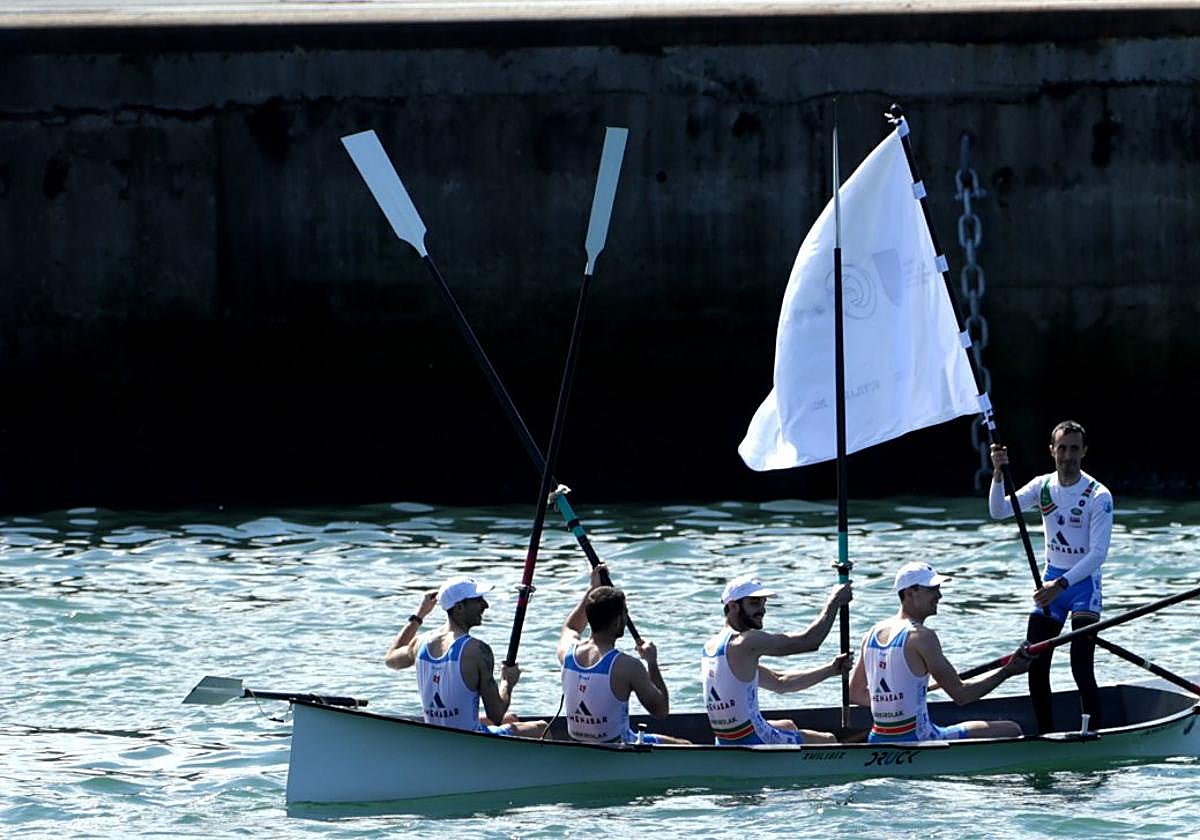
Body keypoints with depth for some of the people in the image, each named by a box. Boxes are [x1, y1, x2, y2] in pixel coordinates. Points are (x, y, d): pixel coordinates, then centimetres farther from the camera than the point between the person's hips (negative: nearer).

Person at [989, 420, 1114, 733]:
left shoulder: (1098, 496, -15)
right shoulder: (1043, 486, 2)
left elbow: (1098, 553, -19)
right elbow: (999, 511, -7)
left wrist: (1061, 585, -27)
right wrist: (998, 475, -24)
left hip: (1083, 582, -5)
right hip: (1051, 579, 6)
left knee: (1081, 669, -16)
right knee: (1035, 666, 3)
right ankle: (1047, 735, 15)